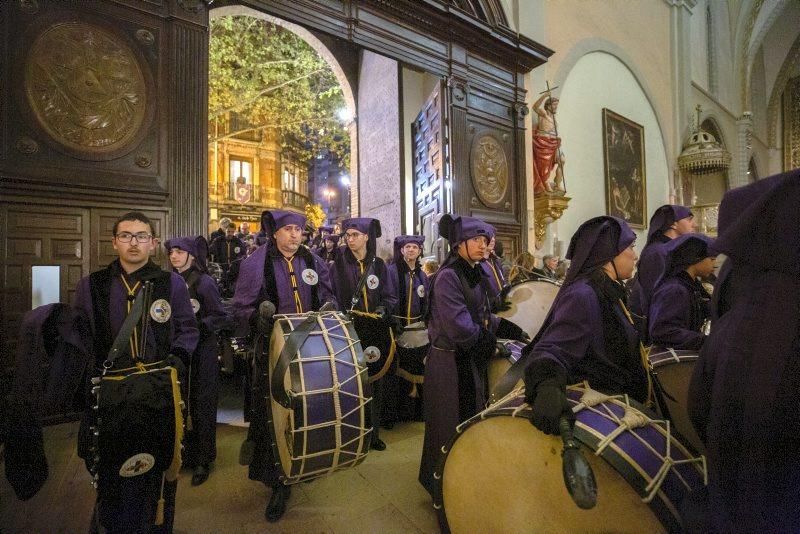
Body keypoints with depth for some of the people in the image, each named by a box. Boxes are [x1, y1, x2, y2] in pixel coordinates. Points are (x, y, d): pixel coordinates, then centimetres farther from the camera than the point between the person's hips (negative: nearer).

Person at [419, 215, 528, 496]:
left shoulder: (475, 274, 8)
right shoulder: (447, 277, -20)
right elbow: (460, 329, -26)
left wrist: (509, 328, 0)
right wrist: (490, 342, -12)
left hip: (471, 360, 9)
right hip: (449, 364, -9)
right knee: (450, 429, 7)